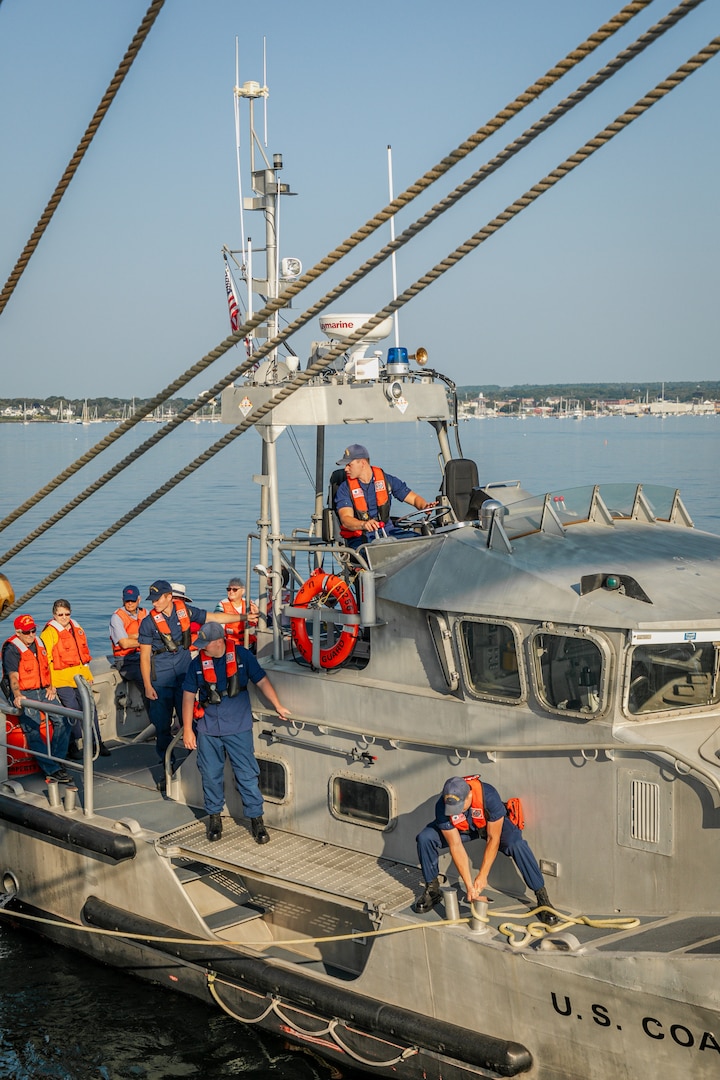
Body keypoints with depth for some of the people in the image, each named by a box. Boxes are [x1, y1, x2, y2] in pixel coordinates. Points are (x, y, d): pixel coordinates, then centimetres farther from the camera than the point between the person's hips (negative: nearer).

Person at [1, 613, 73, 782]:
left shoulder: (39, 643, 14)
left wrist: (50, 687, 12)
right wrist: (17, 696, -35)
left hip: (42, 691, 7)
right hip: (24, 694, -6)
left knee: (62, 720, -13)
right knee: (32, 729, -23)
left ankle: (57, 761, -5)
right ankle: (52, 770, -27)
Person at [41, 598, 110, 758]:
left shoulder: (77, 629, 15)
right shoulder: (49, 632, -5)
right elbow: (46, 660, -9)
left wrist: (88, 675, 22)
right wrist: (49, 683, -13)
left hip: (81, 678, 6)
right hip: (62, 680, -6)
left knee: (90, 708, 5)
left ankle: (97, 742, 16)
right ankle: (72, 746, 1)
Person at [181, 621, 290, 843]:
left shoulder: (241, 655, -6)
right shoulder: (197, 663, -1)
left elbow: (261, 681, 0)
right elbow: (189, 696, 4)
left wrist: (278, 706, -1)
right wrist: (187, 730, 3)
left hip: (238, 728, -2)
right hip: (208, 730, 2)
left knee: (247, 775, 1)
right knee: (211, 776, 10)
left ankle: (256, 818, 12)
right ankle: (214, 816, 28)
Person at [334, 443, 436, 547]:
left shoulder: (387, 480, 8)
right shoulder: (345, 488, 0)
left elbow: (414, 498, 12)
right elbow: (345, 520, -15)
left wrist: (424, 506, -14)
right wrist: (364, 525, -38)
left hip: (387, 531, 3)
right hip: (360, 538, -3)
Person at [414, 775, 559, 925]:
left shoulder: (488, 796, -40)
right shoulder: (442, 807, -32)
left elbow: (493, 839, -30)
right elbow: (456, 846, -25)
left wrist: (482, 876, -28)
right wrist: (469, 885, -26)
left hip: (493, 825, -2)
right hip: (463, 828, 2)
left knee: (517, 845, -32)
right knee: (425, 838, -21)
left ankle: (542, 898, -17)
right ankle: (432, 889, 1)